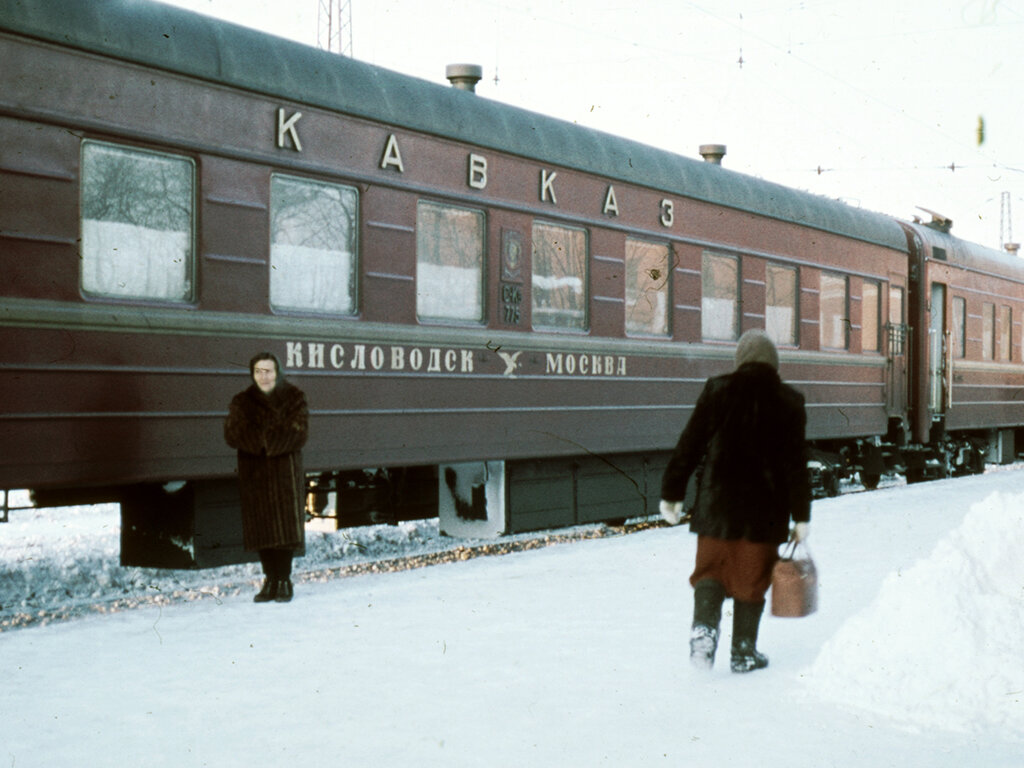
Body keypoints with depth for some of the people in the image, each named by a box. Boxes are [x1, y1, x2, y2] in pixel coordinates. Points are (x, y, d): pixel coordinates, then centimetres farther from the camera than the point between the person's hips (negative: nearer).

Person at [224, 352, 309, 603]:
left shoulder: (294, 399, 3)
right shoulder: (241, 402, 8)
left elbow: (299, 433, -8)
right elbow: (232, 434, -6)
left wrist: (266, 441, -15)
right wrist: (268, 440, -18)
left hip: (286, 470, -2)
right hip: (254, 473, 2)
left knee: (286, 525, -6)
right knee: (260, 527, 2)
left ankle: (284, 581, 1)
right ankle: (271, 581, 10)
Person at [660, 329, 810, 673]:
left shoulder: (717, 391, -2)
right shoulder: (788, 402, -2)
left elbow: (689, 445, -2)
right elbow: (796, 464, -2)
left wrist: (672, 493, 6)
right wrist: (801, 516, 3)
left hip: (717, 504, 0)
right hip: (765, 509, 0)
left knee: (710, 569, 11)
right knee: (751, 578, 9)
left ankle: (704, 629, -11)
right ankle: (743, 651, 15)